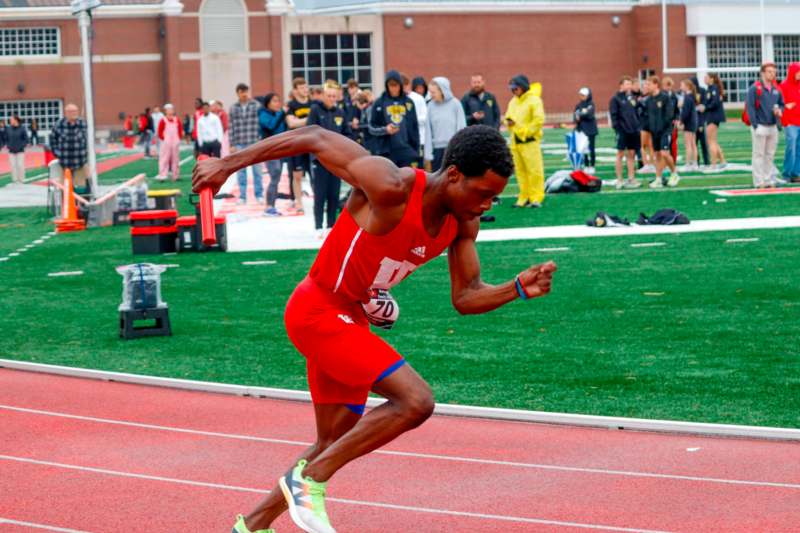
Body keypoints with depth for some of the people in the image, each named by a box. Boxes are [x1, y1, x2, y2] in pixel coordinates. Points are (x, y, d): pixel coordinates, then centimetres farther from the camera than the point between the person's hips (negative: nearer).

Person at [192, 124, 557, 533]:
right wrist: (228, 164, -16)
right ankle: (310, 481, -11)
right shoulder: (392, 188, -27)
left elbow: (465, 297, 4)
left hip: (350, 321, 9)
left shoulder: (463, 223, -3)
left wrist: (519, 288, -15)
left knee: (335, 444, 16)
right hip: (317, 312, -9)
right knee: (415, 400, -22)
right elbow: (315, 138, -20)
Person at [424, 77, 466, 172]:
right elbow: (428, 131, 4)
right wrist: (428, 154, 1)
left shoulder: (455, 104, -5)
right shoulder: (431, 106, 2)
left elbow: (461, 128, -3)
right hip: (437, 149, 3)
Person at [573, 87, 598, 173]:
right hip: (582, 130, 4)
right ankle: (586, 166, 11)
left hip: (590, 130, -4)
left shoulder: (591, 104, -4)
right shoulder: (578, 105, 10)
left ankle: (592, 166, 3)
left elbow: (589, 114, -16)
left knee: (591, 148, -2)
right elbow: (576, 116, 4)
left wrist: (580, 116, -6)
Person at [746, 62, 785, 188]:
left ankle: (769, 180, 15)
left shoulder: (776, 89, 11)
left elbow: (781, 104, 22)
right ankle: (759, 181, -1)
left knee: (770, 155, 9)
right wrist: (755, 125, -15)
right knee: (759, 154, -3)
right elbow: (750, 107, -10)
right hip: (760, 126, -6)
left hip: (773, 126, 6)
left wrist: (779, 110, -3)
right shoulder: (755, 88, -7)